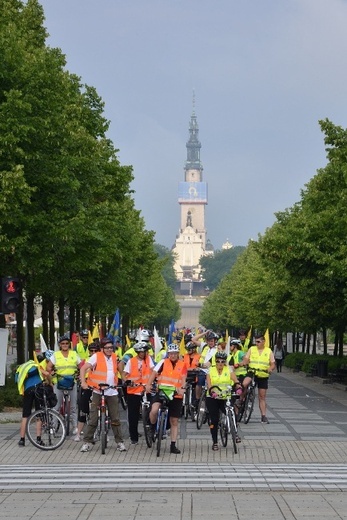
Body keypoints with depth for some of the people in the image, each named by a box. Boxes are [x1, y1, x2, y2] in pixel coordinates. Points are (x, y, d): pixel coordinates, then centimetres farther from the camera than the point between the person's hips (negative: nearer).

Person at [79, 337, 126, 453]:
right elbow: (83, 368, -12)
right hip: (98, 392, -4)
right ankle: (88, 442, 6)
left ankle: (120, 442, 13)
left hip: (112, 392, 4)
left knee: (115, 419, 6)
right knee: (93, 418, -1)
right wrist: (83, 382, -23)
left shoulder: (114, 357, 8)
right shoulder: (96, 356, -7)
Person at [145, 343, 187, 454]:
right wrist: (148, 385, -24)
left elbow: (183, 378, -6)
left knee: (174, 421, 7)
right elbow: (154, 373, -7)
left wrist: (182, 388, -27)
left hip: (176, 395, 2)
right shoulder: (163, 362, 2)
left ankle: (173, 445, 16)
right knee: (154, 410, -28)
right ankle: (153, 427, 4)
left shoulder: (182, 365, 5)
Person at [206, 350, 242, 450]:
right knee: (214, 420, -1)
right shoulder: (211, 371, 3)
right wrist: (212, 391, -31)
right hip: (212, 398, 0)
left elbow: (235, 380, -10)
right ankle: (215, 442, 11)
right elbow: (209, 383, -10)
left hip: (225, 398, 0)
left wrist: (238, 387, -32)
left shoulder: (229, 370, 4)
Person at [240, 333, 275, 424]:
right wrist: (242, 363, -23)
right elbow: (246, 359, 0)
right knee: (244, 384, -32)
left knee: (262, 397, 6)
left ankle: (263, 416, 12)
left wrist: (270, 369, -19)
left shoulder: (269, 351, 6)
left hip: (263, 376, 1)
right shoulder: (251, 349, 6)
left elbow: (273, 364, 3)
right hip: (251, 373, -1)